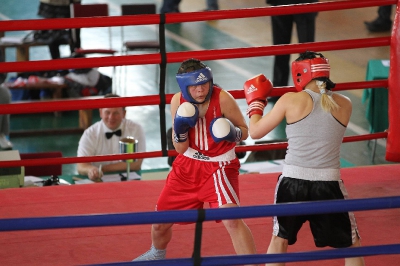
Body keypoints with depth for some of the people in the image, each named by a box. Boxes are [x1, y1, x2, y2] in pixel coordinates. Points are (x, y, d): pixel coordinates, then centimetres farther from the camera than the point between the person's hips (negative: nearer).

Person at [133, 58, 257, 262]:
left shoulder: (222, 98, -20)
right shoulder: (178, 101, -9)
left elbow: (244, 131, -8)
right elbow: (180, 148, -5)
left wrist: (232, 133, -31)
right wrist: (180, 129, -26)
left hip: (218, 166, -4)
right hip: (187, 165, 4)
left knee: (232, 220, -26)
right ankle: (157, 254, 47)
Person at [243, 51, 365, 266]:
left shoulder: (291, 100, -5)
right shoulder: (344, 104, 1)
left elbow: (255, 132, 3)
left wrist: (255, 102, 21)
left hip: (292, 181, 0)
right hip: (329, 184, 0)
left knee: (279, 240, 22)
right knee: (352, 247, 14)